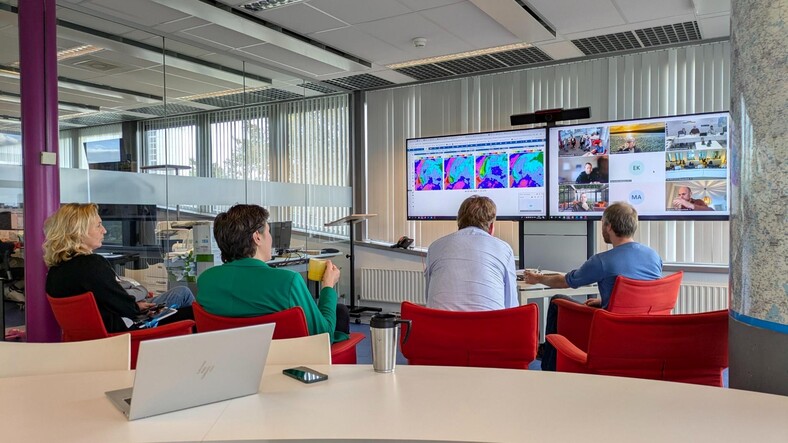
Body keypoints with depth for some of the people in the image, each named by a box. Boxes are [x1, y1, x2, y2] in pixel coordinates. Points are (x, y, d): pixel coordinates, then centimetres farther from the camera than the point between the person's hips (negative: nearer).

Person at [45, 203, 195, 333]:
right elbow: (125, 306, -20)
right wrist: (138, 307, 0)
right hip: (118, 329, -9)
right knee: (182, 293, 7)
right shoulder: (92, 264, -27)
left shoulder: (55, 269, 1)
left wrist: (135, 305, 6)